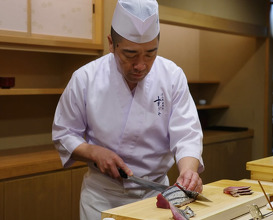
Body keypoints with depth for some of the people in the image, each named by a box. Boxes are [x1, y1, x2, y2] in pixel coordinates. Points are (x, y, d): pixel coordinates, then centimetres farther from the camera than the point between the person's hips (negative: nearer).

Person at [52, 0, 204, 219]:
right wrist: (95, 152, -21)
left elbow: (186, 134, -16)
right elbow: (64, 135, -3)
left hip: (156, 191, 1)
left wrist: (188, 170, -35)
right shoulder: (85, 78, -13)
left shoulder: (173, 76, -12)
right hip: (102, 193, -1)